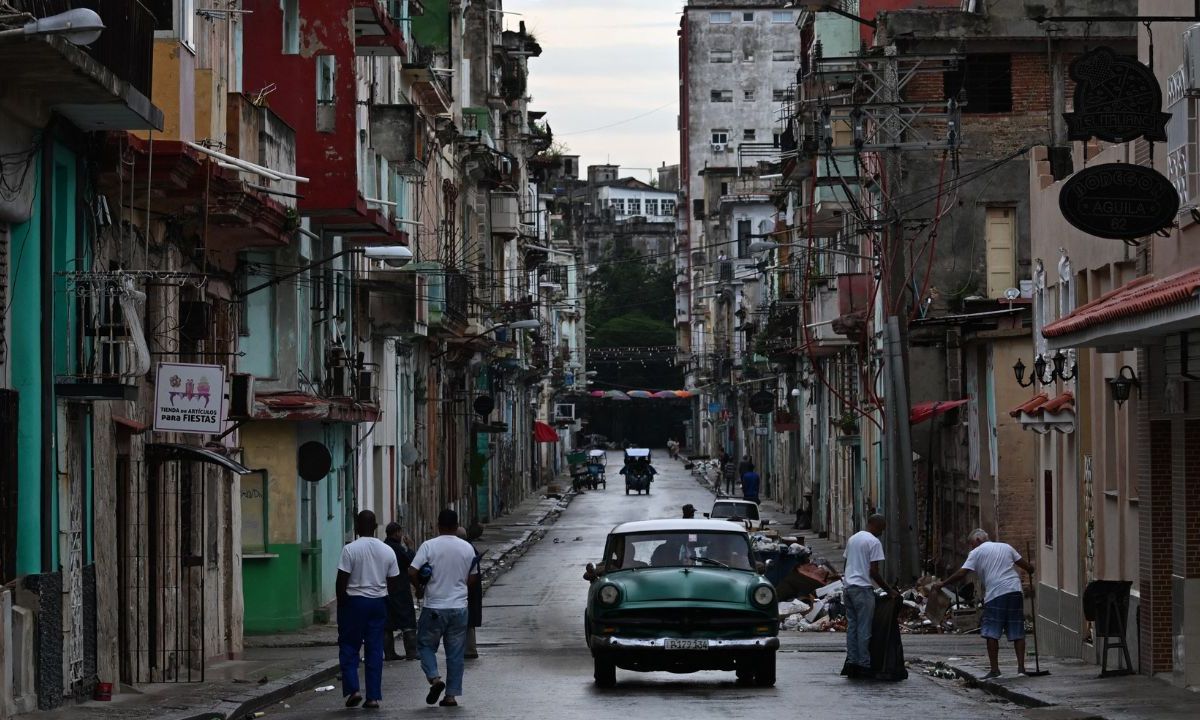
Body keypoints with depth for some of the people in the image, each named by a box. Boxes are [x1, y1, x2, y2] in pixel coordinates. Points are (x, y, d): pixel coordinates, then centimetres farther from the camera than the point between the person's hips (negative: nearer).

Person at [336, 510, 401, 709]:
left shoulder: (350, 549, -10)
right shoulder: (387, 551, 3)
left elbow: (341, 582, -12)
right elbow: (394, 583, 6)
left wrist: (340, 603, 1)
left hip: (354, 602, -3)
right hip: (378, 603, 4)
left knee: (348, 648, 8)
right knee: (375, 650, 6)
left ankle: (352, 690, -4)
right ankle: (373, 696, 4)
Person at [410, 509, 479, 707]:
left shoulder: (429, 546, -8)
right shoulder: (467, 548, 2)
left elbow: (412, 572, -14)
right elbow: (472, 578, 7)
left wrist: (421, 583, 7)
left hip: (434, 607, -3)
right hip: (459, 607, 3)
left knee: (426, 645, 13)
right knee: (455, 653, 8)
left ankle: (434, 678, -9)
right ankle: (451, 695, 7)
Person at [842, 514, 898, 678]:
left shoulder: (852, 539, 15)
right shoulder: (874, 542, -10)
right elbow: (874, 572, -13)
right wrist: (889, 590, -6)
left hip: (848, 587, 8)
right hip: (863, 588, -8)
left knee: (852, 626, 10)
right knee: (864, 629, -4)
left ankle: (851, 662, 9)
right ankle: (864, 664, -3)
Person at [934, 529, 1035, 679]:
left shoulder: (976, 552, 4)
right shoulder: (1006, 547, 18)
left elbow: (961, 573, -3)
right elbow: (1026, 565, 18)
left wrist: (942, 584, 5)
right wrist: (1031, 571, 41)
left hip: (995, 595, -5)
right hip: (1015, 592, 5)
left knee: (991, 634, 2)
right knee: (1017, 633, 8)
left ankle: (994, 669, -1)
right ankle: (1021, 668, 4)